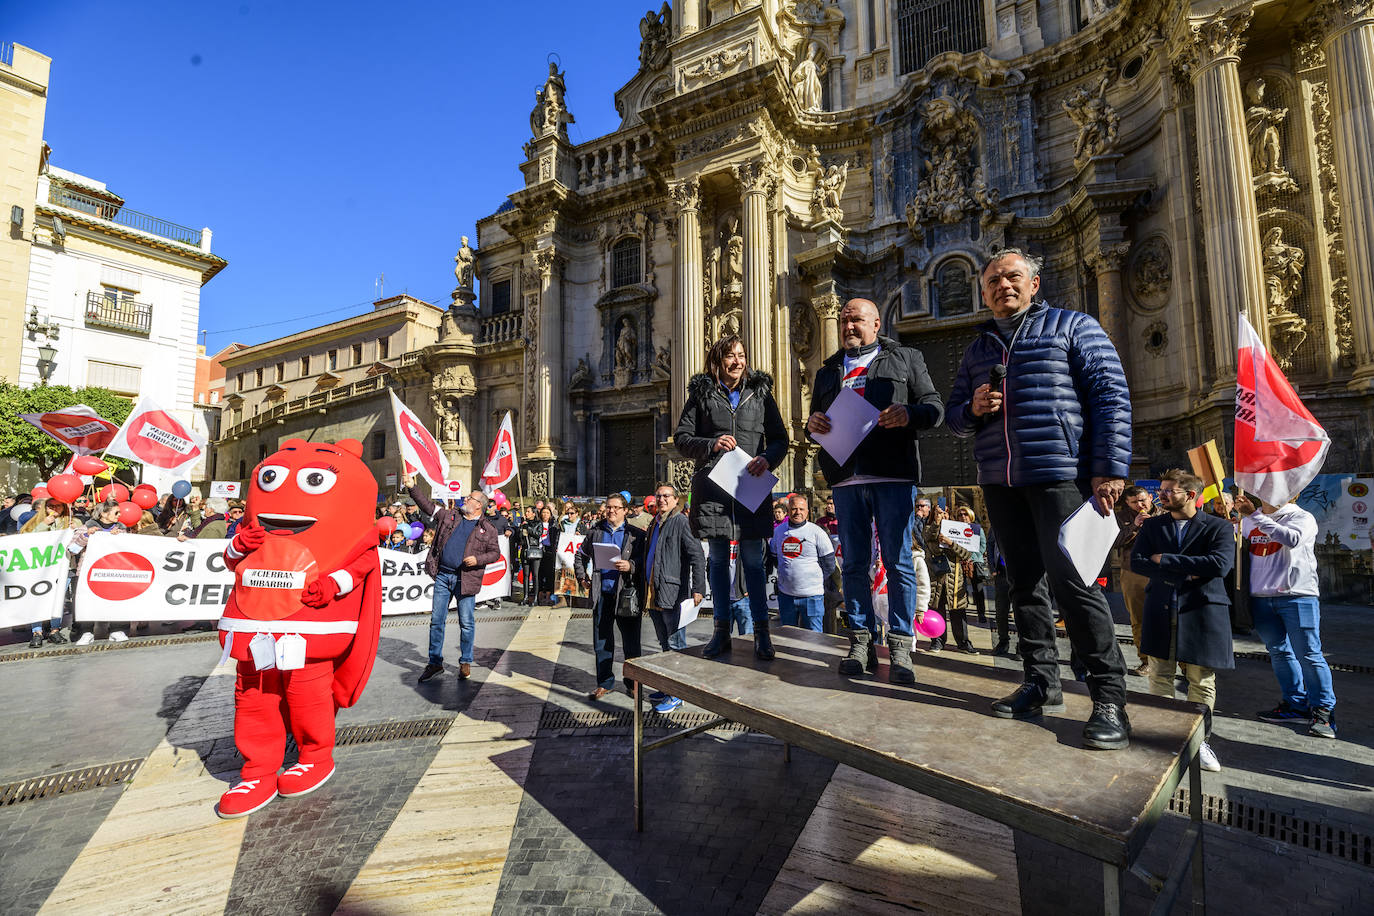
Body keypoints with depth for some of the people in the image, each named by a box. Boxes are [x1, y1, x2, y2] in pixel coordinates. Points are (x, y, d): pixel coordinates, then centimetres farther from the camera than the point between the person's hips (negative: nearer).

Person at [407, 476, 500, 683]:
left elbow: (495, 553, 4)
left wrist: (478, 559, -13)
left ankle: (465, 663, 17)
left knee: (466, 623, 1)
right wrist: (412, 487, 6)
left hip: (466, 579, -3)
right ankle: (435, 663, 19)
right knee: (436, 620, 7)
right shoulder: (449, 516, 12)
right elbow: (427, 505, 14)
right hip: (442, 576, 3)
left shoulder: (488, 529, 4)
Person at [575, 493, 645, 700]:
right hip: (601, 594, 3)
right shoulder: (595, 532, 9)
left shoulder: (635, 534, -1)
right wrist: (582, 576, 13)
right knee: (602, 641, 10)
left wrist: (630, 566, -20)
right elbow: (581, 555, 23)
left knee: (631, 641, 5)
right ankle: (605, 683, 24)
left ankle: (633, 682, 22)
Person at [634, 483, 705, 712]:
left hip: (672, 593, -9)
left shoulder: (681, 522, -10)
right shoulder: (655, 524, 16)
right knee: (665, 644, 18)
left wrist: (698, 588, -23)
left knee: (676, 645, 0)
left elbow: (697, 556, -16)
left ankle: (677, 693, 8)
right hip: (653, 594, 9)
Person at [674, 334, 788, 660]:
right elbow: (681, 438, 6)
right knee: (717, 559, 7)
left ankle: (761, 632, 12)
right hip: (712, 485, 0)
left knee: (753, 560, 2)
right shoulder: (702, 394, 8)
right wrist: (711, 445, -11)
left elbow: (780, 438, 9)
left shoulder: (760, 393, 10)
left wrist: (767, 458, -11)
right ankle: (721, 630, 17)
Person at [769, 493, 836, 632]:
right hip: (785, 594, 4)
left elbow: (829, 565, -2)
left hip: (811, 595, -4)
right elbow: (773, 555, 22)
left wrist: (814, 581, 2)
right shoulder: (779, 530, 6)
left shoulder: (816, 532, -6)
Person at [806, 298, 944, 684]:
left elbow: (935, 406, 7)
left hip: (893, 474, -3)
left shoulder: (905, 358, 13)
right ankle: (861, 642, 14)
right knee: (854, 563, 6)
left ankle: (901, 647, 6)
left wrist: (909, 414, -15)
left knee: (898, 562, -2)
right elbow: (816, 418, 23)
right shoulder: (828, 370, 23)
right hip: (845, 477, 3)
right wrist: (812, 424, -1)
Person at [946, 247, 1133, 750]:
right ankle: (1042, 681, 20)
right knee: (1025, 582, 10)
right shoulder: (977, 349, 20)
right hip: (999, 482, 5)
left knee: (1073, 582, -8)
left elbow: (1112, 397, -3)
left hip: (1059, 475, -5)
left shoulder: (1074, 326, 6)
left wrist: (1110, 469, -13)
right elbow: (953, 416, 21)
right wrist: (973, 408, -3)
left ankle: (1109, 697, 3)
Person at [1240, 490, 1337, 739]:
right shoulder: (1248, 519, 12)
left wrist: (1254, 515, -23)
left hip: (1297, 595, -5)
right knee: (1279, 652, 12)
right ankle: (1296, 705, 23)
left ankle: (1323, 710, 9)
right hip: (1261, 597, 5)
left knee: (1308, 654, -3)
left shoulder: (1302, 517, -2)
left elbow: (1291, 539, -24)